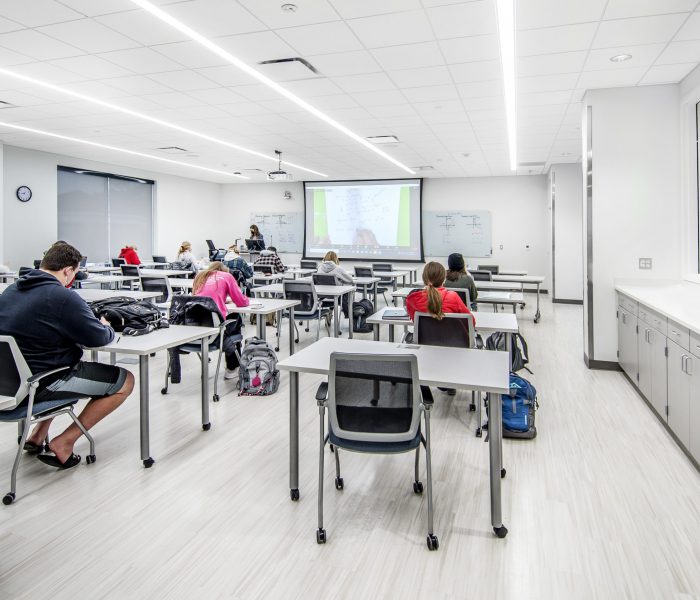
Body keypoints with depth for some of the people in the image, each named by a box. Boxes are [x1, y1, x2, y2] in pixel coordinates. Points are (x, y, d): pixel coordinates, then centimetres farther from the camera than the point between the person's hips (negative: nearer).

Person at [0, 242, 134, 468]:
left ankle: (37, 435, 28)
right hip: (40, 384, -9)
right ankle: (63, 444, 2)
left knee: (73, 364, 36)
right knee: (125, 381, 2)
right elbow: (99, 338, -15)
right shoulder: (63, 297, -20)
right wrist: (106, 326, 7)